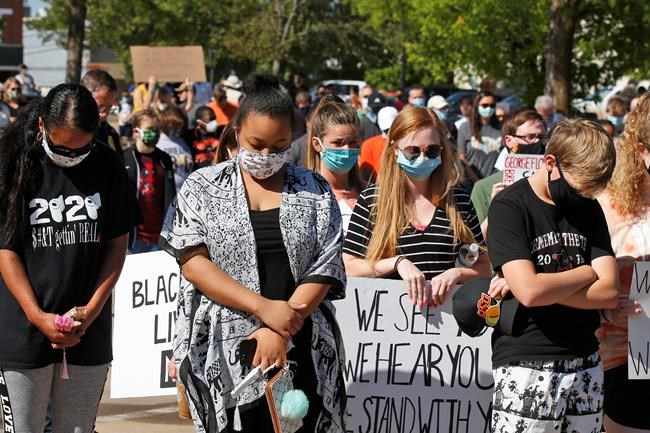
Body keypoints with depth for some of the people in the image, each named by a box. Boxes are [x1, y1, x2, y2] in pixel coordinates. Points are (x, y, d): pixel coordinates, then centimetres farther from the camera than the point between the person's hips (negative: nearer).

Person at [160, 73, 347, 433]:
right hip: (225, 352, -1)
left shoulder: (315, 191, 9)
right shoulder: (203, 188, 5)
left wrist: (280, 330, -11)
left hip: (300, 352, 1)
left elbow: (324, 269, 2)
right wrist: (264, 307, -14)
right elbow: (192, 264, -5)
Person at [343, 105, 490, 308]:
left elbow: (482, 265, 15)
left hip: (445, 309, 2)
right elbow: (348, 266, 3)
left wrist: (455, 274, -5)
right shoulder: (371, 200, 5)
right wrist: (397, 262, -9)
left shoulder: (459, 200, 11)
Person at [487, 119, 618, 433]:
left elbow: (608, 292, 0)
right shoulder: (510, 206, -7)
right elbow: (529, 291, -20)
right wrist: (586, 272, -4)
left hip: (585, 367, 5)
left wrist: (545, 288, -12)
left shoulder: (588, 207, 10)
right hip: (527, 368, -5)